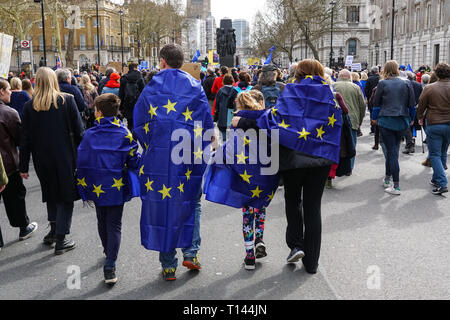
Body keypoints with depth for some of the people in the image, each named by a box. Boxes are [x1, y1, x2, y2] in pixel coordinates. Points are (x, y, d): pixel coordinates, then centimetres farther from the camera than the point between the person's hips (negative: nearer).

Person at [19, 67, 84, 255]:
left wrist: (24, 167, 6)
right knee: (66, 197, 6)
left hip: (42, 160, 3)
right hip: (65, 158, -2)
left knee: (51, 194, 22)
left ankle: (54, 231, 29)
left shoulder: (29, 106, -3)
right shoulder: (67, 101, -8)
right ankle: (60, 240, 7)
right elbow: (78, 131, -7)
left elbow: (25, 139, 0)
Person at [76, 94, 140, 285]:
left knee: (102, 222, 22)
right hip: (117, 188, -2)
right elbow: (134, 162, -6)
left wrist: (84, 189, 7)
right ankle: (110, 268, -7)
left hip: (97, 188, 2)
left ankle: (108, 252, 44)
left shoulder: (89, 135, -5)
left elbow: (82, 163, -2)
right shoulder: (125, 134, -8)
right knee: (114, 226, 3)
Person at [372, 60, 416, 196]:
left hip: (386, 121, -4)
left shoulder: (382, 84, -6)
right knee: (393, 150, 17)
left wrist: (375, 118, 17)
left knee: (391, 152, -3)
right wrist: (410, 119, 21)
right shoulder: (407, 84, 3)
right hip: (402, 122, 4)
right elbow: (412, 105, 7)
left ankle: (396, 187, -4)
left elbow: (376, 103, 3)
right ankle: (387, 179, 26)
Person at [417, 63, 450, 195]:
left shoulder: (429, 88, -9)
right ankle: (436, 179, 29)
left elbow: (421, 107, 1)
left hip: (434, 125, -3)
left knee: (435, 155, 1)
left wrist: (420, 118, 20)